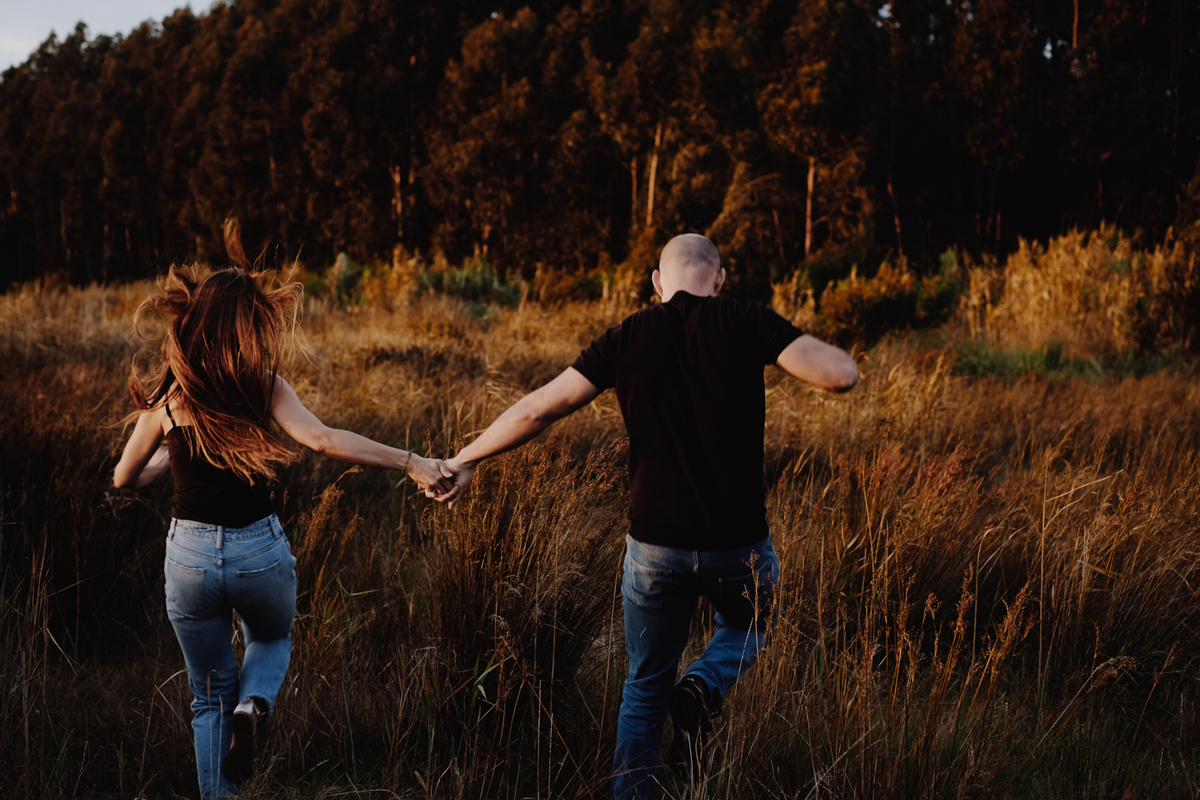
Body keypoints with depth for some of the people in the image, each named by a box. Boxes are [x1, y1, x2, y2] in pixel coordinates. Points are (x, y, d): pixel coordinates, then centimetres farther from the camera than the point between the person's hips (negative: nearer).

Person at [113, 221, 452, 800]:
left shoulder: (166, 398, -4)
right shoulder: (262, 387, -10)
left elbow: (125, 479, 7)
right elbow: (321, 439, -25)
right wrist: (410, 462, -26)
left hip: (190, 554, 1)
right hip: (260, 551, -1)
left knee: (210, 698, 20)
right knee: (272, 639, 31)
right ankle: (252, 706, 0)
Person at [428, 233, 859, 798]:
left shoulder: (626, 339, -1)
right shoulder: (743, 323, -7)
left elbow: (537, 410, -2)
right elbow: (842, 375, -15)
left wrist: (463, 461, 10)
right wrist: (814, 349, 9)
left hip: (655, 545, 2)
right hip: (738, 545, -1)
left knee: (645, 688, 20)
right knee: (747, 629, 30)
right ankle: (704, 688, 1)